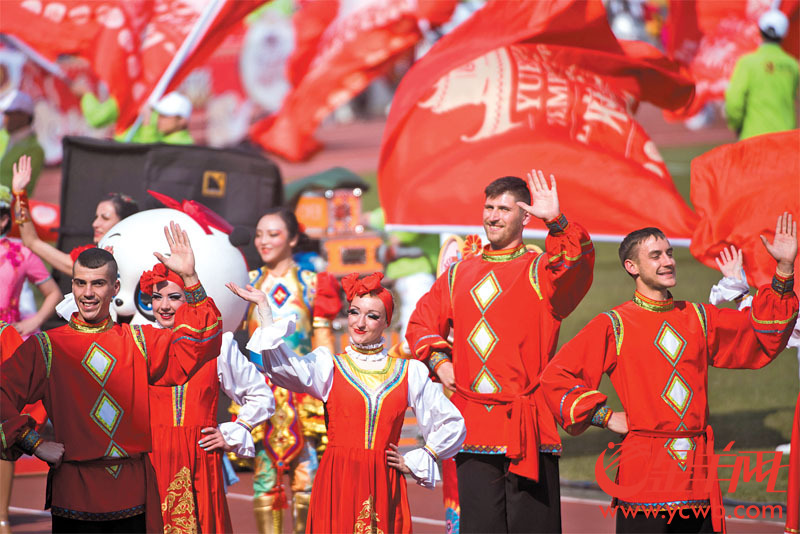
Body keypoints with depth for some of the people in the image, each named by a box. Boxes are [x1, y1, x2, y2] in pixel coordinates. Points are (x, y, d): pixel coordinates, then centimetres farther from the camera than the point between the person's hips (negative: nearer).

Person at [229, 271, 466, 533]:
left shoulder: (408, 372, 10)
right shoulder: (328, 367, 5)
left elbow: (452, 423, 19)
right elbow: (280, 364, -15)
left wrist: (414, 461, 10)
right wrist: (263, 306, -16)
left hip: (384, 486, 1)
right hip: (338, 482, -1)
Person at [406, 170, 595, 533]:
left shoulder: (541, 271, 2)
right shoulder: (460, 275, 16)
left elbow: (577, 261, -19)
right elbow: (422, 322, 25)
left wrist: (556, 221, -35)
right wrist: (438, 361, 8)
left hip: (527, 427, -4)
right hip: (474, 428, 4)